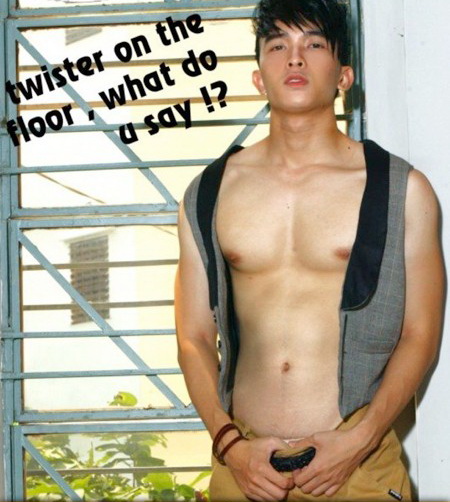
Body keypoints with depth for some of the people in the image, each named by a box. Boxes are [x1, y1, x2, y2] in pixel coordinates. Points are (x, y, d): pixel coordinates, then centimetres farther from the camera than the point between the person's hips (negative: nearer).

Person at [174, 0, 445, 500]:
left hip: (361, 462, -1)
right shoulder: (208, 194, 5)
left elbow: (419, 334, -1)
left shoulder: (403, 190, 0)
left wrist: (361, 440, -12)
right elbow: (194, 337, 6)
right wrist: (228, 442, -7)